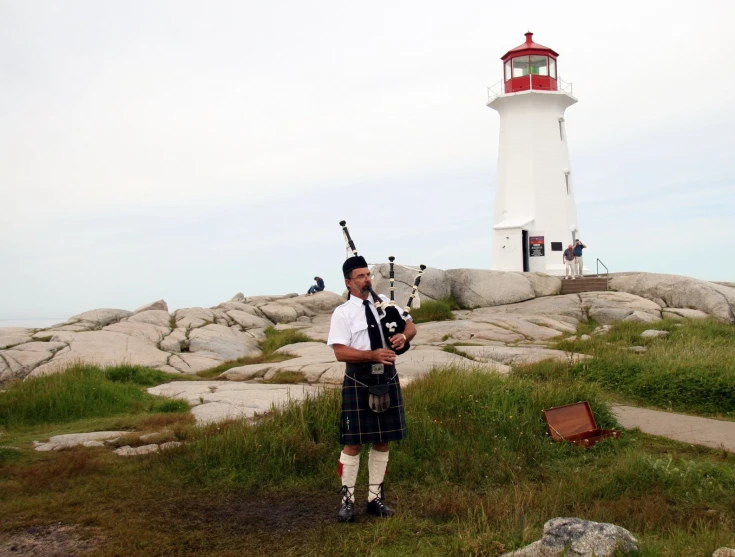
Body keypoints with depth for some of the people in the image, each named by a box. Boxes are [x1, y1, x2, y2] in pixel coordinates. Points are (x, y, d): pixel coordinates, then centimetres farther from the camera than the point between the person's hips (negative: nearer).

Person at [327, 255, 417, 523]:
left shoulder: (384, 302, 7)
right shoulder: (343, 313, -7)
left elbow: (411, 325, 13)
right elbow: (340, 352, -15)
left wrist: (403, 336, -11)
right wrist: (373, 355, -25)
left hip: (387, 379, 5)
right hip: (358, 382, -5)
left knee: (382, 441, 11)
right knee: (353, 443, 1)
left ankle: (375, 498, 23)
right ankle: (348, 500, 14)